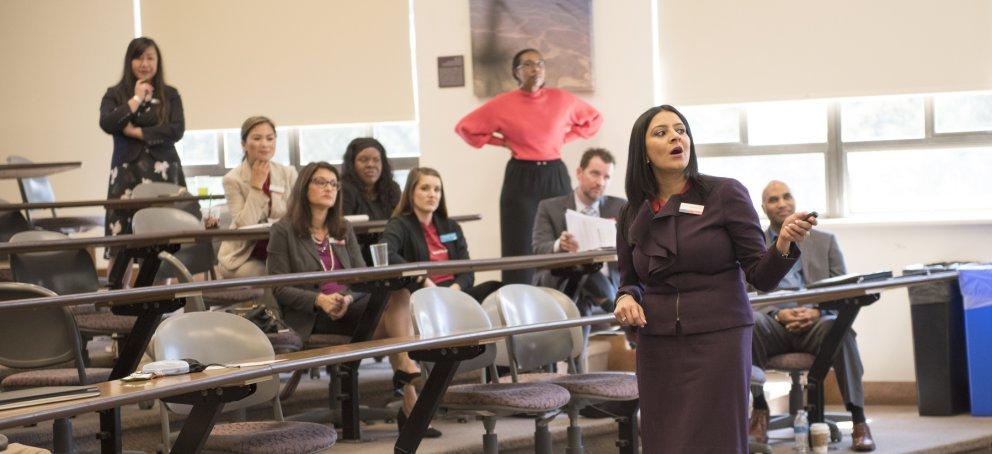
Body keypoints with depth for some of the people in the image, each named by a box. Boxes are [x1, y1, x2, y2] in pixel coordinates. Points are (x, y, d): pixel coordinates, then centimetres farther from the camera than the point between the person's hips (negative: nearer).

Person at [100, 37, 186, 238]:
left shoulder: (170, 95, 10)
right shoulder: (114, 95, 11)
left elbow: (177, 130, -3)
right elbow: (106, 124, -8)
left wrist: (136, 132, -5)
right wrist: (136, 99, -2)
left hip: (164, 174, 0)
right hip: (127, 174, 0)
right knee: (125, 233, -9)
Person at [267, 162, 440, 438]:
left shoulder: (343, 229, 19)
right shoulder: (283, 231, 2)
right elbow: (279, 288, -5)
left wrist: (348, 298, -12)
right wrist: (320, 300, -20)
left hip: (352, 305, 6)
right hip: (311, 317, -6)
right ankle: (410, 403, -27)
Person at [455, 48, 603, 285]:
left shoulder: (562, 99, 3)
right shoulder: (502, 105, -1)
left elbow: (594, 119, 17)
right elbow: (465, 128, 6)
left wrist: (565, 138, 5)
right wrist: (502, 142, 0)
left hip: (556, 177, 2)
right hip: (520, 179, -2)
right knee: (520, 252, -3)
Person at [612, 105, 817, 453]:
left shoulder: (725, 195, -3)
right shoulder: (632, 215, 6)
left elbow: (761, 277, -4)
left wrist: (783, 245, -24)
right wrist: (626, 298, -3)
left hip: (719, 341, -3)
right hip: (658, 347, 3)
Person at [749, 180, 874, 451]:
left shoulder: (825, 241, 21)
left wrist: (817, 311, -10)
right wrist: (778, 313, -14)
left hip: (815, 325, 0)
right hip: (774, 327, 0)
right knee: (749, 323, -36)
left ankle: (858, 419, -33)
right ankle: (759, 410, -23)